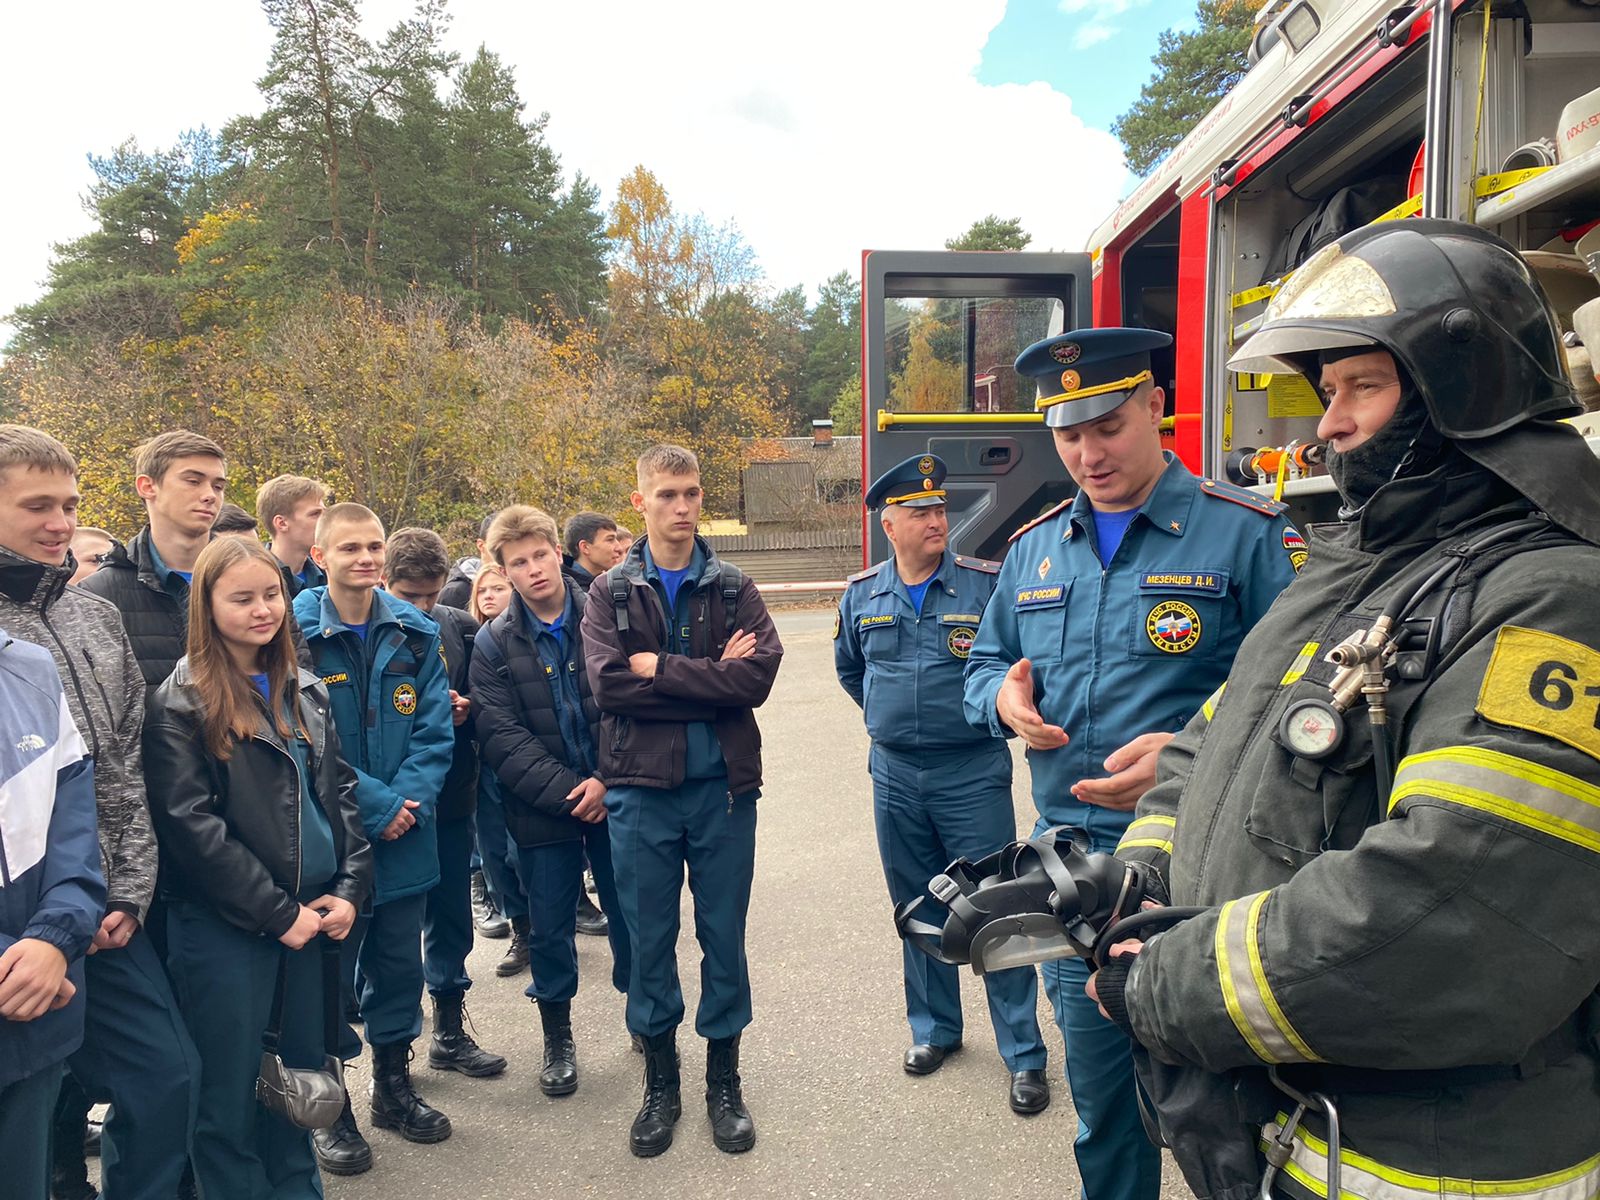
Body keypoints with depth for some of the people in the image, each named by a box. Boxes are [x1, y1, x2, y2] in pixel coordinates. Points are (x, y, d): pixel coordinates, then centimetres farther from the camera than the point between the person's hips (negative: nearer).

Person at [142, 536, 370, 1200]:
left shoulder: (304, 690, 10)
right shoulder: (181, 702, -7)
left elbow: (340, 791, 11)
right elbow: (190, 825, -13)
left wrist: (350, 888, -2)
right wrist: (277, 912, -14)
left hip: (311, 917, 5)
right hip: (224, 928, -5)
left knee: (300, 1075, 15)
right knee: (231, 1095, 6)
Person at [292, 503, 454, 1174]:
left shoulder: (416, 633, 1)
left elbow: (434, 730, 0)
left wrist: (408, 800, -15)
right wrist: (376, 805, -18)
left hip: (405, 839, 4)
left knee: (401, 963, 17)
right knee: (330, 967, 9)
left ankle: (394, 1085, 36)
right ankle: (329, 1106, 28)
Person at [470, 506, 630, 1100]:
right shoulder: (494, 643, -2)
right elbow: (502, 738, -8)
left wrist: (607, 780, -14)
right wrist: (567, 793, -16)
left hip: (614, 796, 0)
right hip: (543, 806, 1)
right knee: (549, 928, 11)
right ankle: (557, 1038, 32)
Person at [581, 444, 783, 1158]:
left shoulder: (734, 590, 4)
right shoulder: (611, 592, 3)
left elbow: (759, 675, -13)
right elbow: (606, 683, -13)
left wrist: (658, 668, -14)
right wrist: (711, 677, -14)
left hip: (723, 785, 1)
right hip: (641, 789, 0)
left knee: (724, 935, 10)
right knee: (648, 938, 10)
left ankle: (723, 1078, 28)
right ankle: (660, 1080, 29)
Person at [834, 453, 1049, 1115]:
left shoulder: (988, 583, -9)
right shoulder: (862, 595, 4)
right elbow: (849, 666, 22)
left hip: (974, 771, -4)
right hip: (895, 775, 4)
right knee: (918, 910, 16)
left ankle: (1024, 1054, 13)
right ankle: (934, 1028, 33)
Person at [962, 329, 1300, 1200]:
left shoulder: (1244, 535, -8)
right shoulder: (1033, 551, 10)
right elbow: (986, 665, 19)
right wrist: (1003, 697, -4)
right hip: (1071, 862, 5)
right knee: (1102, 1103, 20)